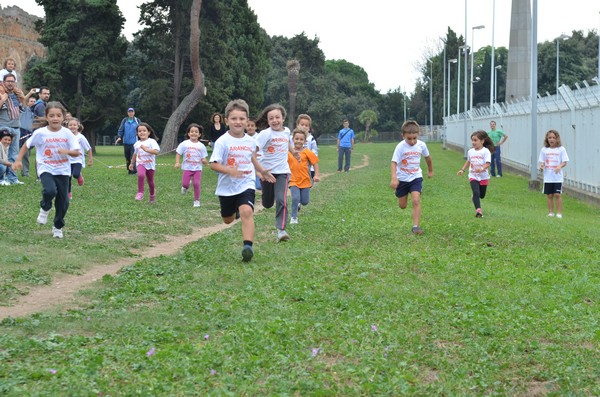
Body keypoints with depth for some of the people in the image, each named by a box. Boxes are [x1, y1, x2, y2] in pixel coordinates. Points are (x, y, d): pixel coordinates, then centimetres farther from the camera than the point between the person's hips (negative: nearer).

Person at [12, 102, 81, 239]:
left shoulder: (67, 133, -5)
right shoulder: (40, 133, -7)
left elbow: (77, 152, -5)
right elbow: (26, 145, 7)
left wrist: (67, 151, -25)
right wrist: (18, 160, 2)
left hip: (63, 171, 2)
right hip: (46, 169, -2)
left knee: (63, 201, 5)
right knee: (50, 191, -30)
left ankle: (58, 227, 29)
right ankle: (45, 208, 5)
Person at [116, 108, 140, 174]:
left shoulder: (137, 121, 5)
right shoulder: (124, 121, 7)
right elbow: (121, 129, 5)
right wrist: (119, 137, -8)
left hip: (134, 142, -2)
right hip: (126, 142, 2)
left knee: (133, 156, -13)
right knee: (127, 157, 6)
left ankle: (134, 170, -12)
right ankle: (129, 170, 17)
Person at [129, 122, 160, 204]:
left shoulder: (152, 141, -8)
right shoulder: (137, 144, 8)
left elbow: (157, 151, -23)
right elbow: (135, 154, 25)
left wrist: (146, 149, -33)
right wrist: (131, 163, 32)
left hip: (150, 164, -1)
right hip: (141, 164, 1)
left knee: (150, 182, 12)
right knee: (141, 175, -31)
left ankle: (152, 194, 40)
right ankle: (140, 193, -22)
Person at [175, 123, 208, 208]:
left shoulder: (201, 146, 4)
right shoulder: (184, 144, -1)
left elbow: (204, 159, 8)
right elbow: (178, 153, 3)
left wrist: (204, 161, -15)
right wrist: (177, 163, -11)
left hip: (197, 168, 1)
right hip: (187, 168, 0)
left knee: (197, 184, -9)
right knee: (185, 183, -7)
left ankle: (197, 200, 5)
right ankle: (185, 187, 32)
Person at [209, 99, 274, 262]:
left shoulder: (250, 141, 2)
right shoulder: (222, 141, -13)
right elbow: (213, 164, -17)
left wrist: (262, 171, 24)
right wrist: (229, 170, -32)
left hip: (246, 185, 1)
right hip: (227, 187, -1)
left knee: (246, 211, -26)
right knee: (228, 220, 17)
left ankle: (248, 246, -31)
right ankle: (235, 209, 55)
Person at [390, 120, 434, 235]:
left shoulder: (421, 145, -9)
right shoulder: (400, 147, -19)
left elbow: (427, 157, 11)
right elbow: (394, 162, -23)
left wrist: (430, 171, 25)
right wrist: (394, 178, -37)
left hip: (416, 177, 1)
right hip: (402, 178, -1)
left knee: (416, 200, -19)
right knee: (402, 206, 11)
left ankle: (416, 226, -15)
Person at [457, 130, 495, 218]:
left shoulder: (485, 151, -12)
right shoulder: (470, 151, 4)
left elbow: (487, 164, -21)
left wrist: (481, 169, -39)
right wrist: (462, 170, 14)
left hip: (483, 177, -2)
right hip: (473, 176, 2)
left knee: (482, 195, 14)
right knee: (476, 193, -19)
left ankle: (474, 198, 49)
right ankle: (478, 210, -21)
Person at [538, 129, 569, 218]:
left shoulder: (561, 149, 0)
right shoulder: (544, 150, 7)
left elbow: (564, 162, -1)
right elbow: (542, 161, 9)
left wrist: (559, 166, -21)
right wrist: (541, 165, -14)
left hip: (557, 177, -2)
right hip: (547, 177, 2)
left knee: (557, 194, -6)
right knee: (549, 195, 6)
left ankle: (559, 213, 2)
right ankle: (550, 212, 15)